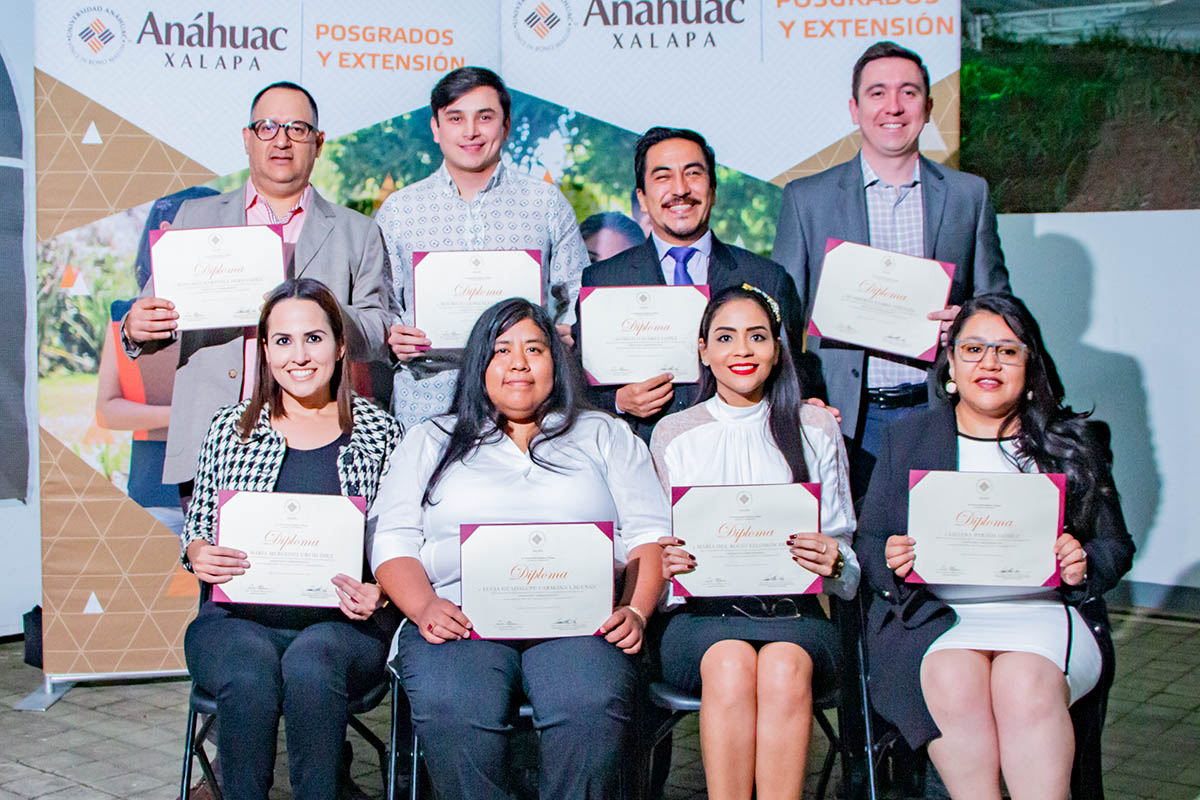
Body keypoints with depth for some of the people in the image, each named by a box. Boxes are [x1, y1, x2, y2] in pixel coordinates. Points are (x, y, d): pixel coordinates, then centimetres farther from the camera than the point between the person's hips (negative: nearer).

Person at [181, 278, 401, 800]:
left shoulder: (379, 431, 9)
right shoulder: (229, 429, 13)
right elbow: (197, 525, 18)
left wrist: (377, 592, -11)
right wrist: (198, 554, -5)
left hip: (343, 622, -1)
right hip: (239, 618, 1)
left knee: (310, 664, -34)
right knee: (251, 673, -32)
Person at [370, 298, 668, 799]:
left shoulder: (605, 436, 23)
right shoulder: (431, 442, 23)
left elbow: (649, 535, 12)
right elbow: (393, 543, 11)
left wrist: (636, 611, -7)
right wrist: (425, 608, -9)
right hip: (461, 616, 1)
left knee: (591, 706, -34)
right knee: (451, 711, -33)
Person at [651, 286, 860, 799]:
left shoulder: (817, 429, 13)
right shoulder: (673, 435, 12)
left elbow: (848, 573, 14)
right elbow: (653, 558, 15)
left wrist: (834, 564, -11)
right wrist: (664, 563, -10)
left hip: (795, 610, 0)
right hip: (700, 614, 0)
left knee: (786, 665, -34)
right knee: (730, 662, -34)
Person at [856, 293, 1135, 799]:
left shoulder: (1074, 443, 16)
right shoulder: (905, 439, 17)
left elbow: (1116, 545, 17)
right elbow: (867, 543, 14)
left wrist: (1083, 564, -7)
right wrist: (892, 560, -10)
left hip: (1043, 610, 0)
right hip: (932, 614, 0)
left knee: (1025, 683, -33)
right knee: (954, 681, -33)